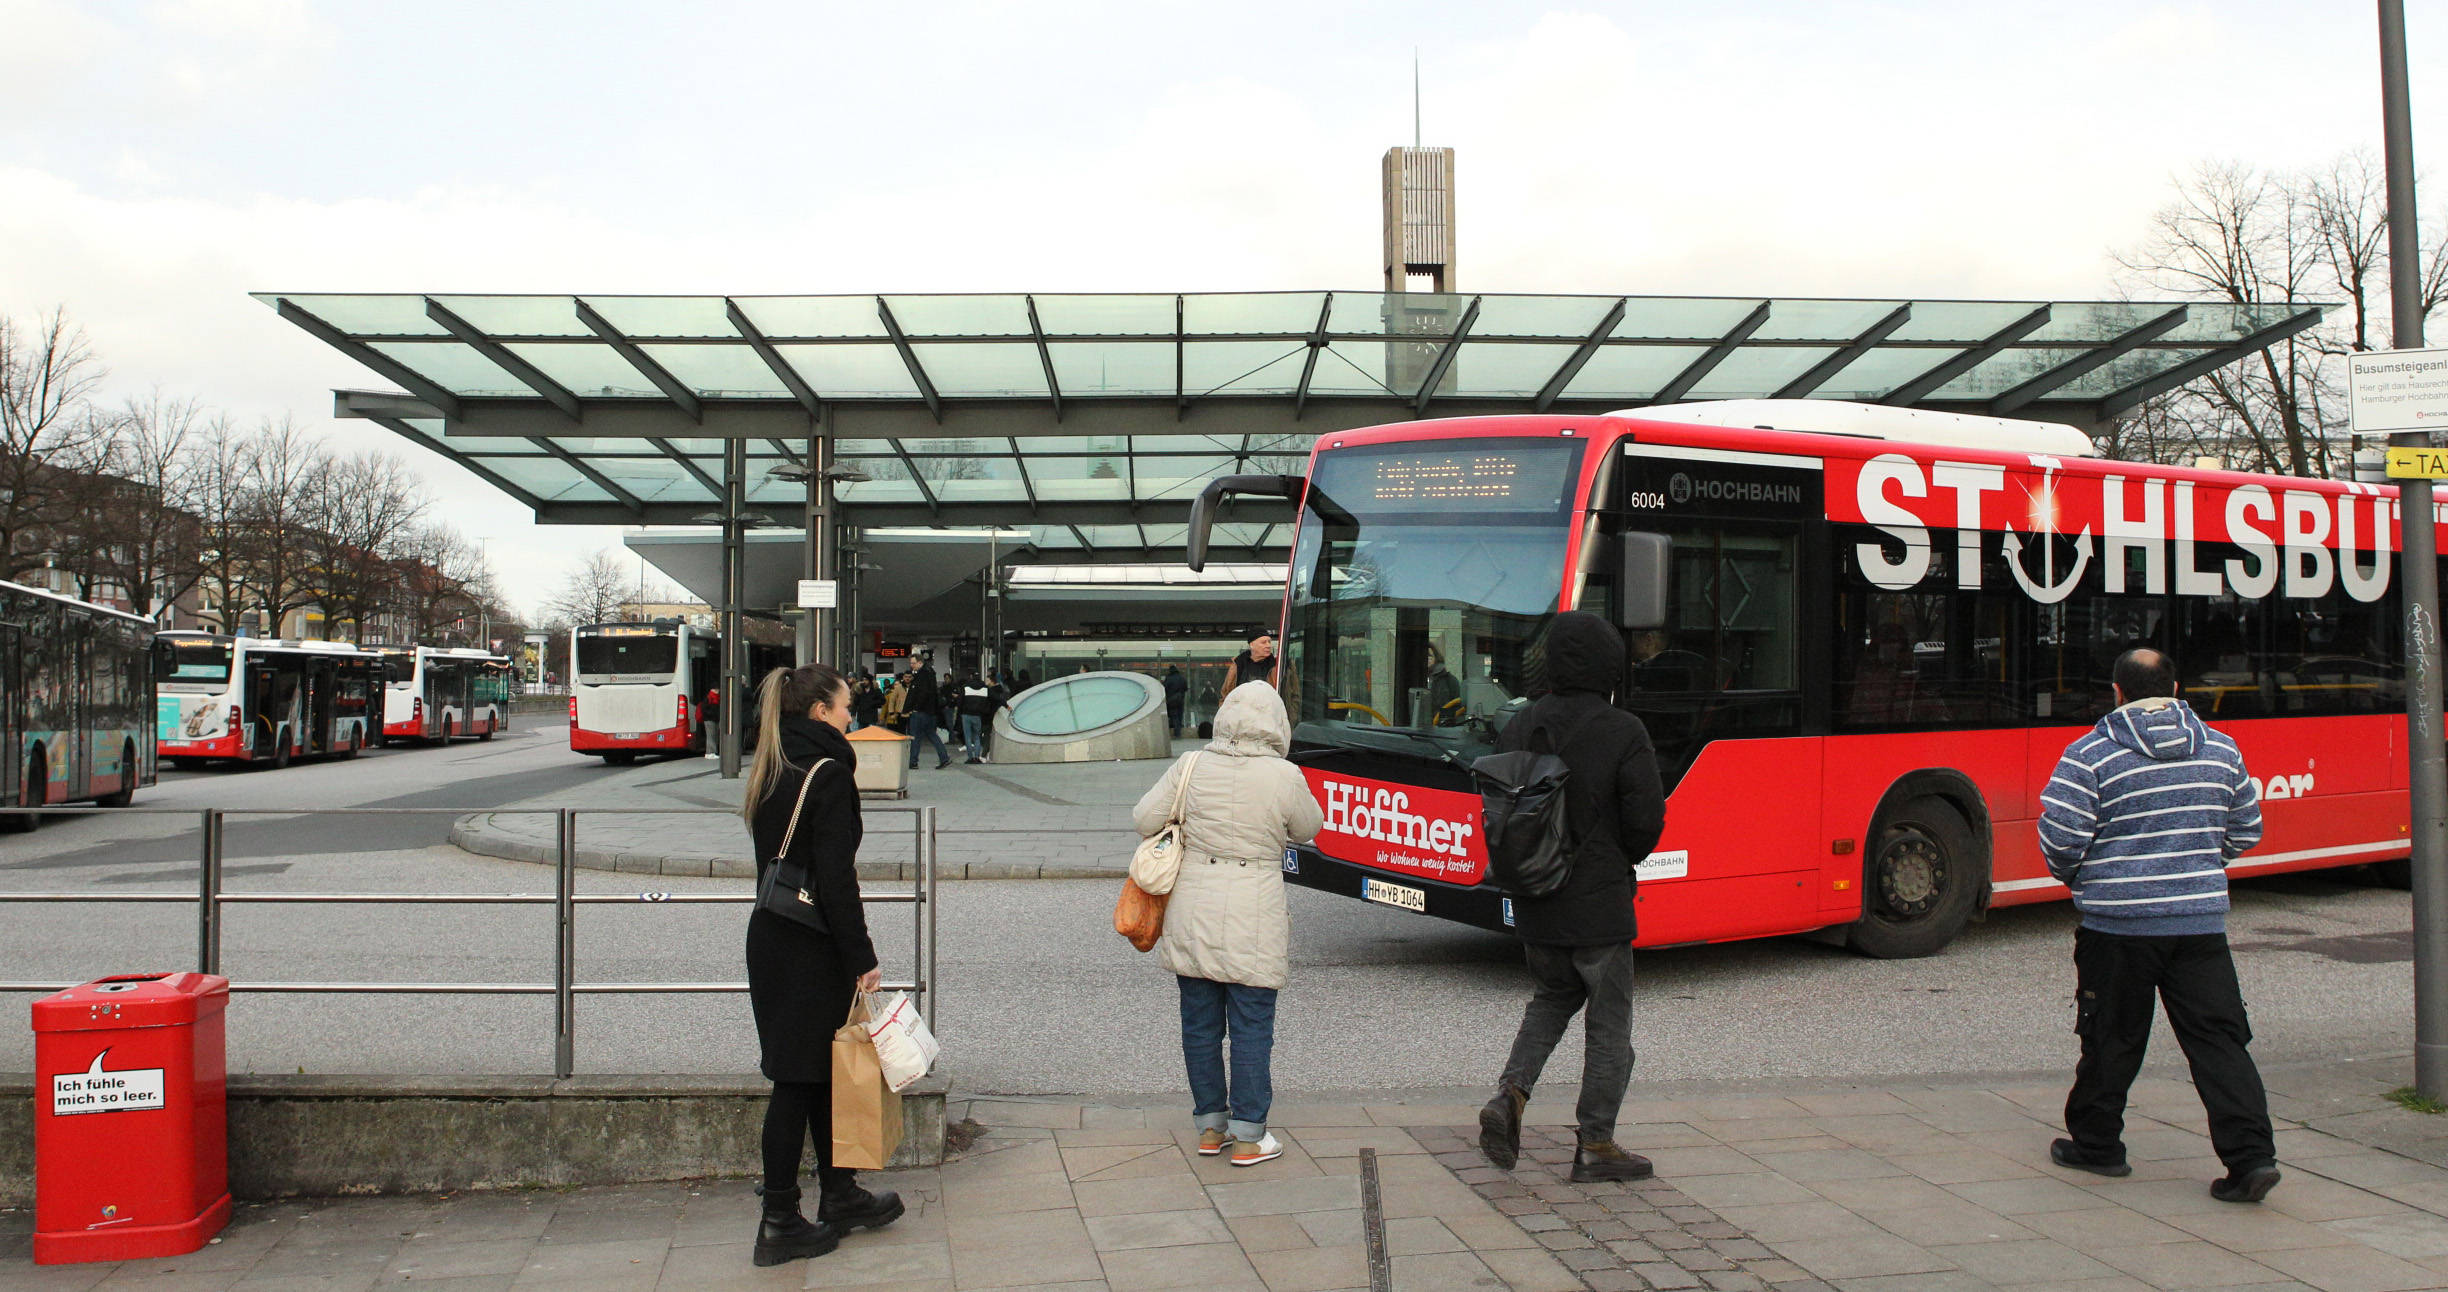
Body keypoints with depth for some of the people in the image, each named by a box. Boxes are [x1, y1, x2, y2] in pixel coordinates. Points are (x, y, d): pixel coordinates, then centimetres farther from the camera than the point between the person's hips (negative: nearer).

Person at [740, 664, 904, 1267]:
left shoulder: (770, 772, 11)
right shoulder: (827, 774, -16)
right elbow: (835, 877, -20)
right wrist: (863, 958, -16)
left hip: (771, 939, 9)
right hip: (810, 951, -9)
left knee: (821, 1070, 17)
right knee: (800, 1078, 0)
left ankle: (839, 1195, 29)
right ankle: (780, 1223, 8)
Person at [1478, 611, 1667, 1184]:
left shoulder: (1519, 728, 1)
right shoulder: (1623, 733, -15)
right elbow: (1646, 820, -15)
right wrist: (1622, 860, 5)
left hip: (1533, 906, 5)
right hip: (1598, 905, -5)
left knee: (1552, 997, 25)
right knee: (1607, 1023, 8)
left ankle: (1510, 1093, 5)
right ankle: (1596, 1146, 16)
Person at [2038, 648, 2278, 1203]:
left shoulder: (2091, 753, -9)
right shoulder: (2222, 750, 7)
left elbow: (2059, 836, -12)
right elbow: (2246, 832, 15)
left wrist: (2075, 877, 9)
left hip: (2117, 923, -3)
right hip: (2202, 921, 3)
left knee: (2112, 1038, 9)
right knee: (2219, 1038, 6)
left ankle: (2095, 1144, 21)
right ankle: (2253, 1154, -2)